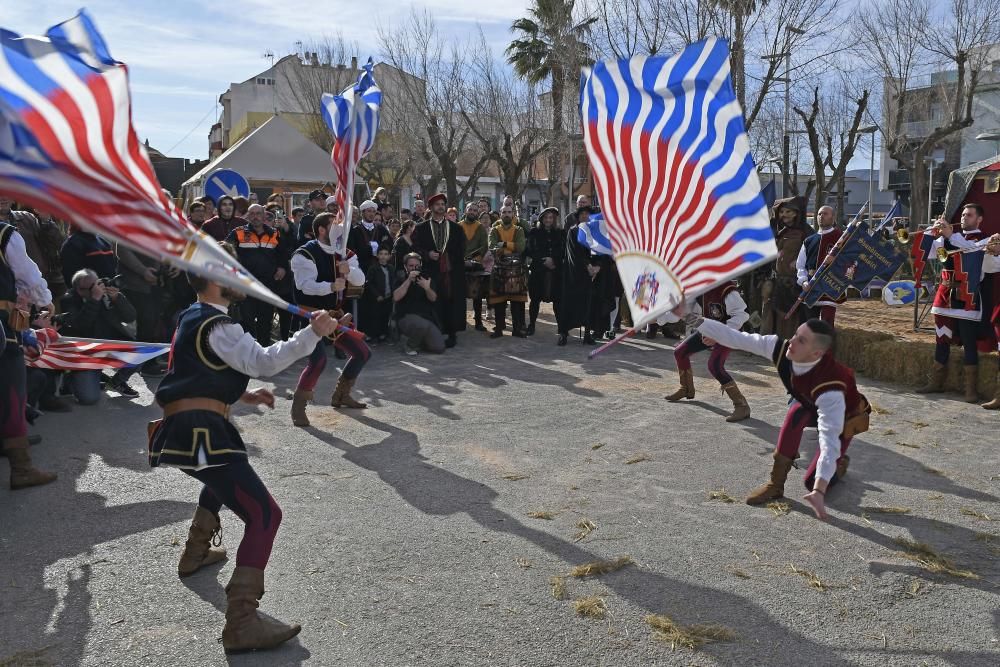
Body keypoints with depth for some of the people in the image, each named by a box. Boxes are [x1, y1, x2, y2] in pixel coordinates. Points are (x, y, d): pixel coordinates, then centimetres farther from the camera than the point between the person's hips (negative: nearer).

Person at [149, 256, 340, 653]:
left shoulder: (194, 318, 20)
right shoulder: (215, 326, -11)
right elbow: (262, 361, -23)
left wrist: (243, 396, 22)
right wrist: (312, 334, -28)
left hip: (184, 430, 11)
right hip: (199, 433, -11)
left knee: (224, 479, 41)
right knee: (264, 515, -15)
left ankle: (195, 554, 54)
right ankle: (241, 623, -19)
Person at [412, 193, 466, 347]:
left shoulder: (456, 228, 13)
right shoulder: (421, 228, 10)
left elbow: (461, 250, 9)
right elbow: (416, 248, 4)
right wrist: (427, 254, -12)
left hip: (452, 273, 1)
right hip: (431, 272, -1)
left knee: (452, 303, -2)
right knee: (433, 304, -3)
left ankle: (452, 333, 5)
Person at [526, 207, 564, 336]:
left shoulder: (560, 233, 9)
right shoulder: (534, 233, 5)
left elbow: (563, 252, 7)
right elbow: (530, 251, -2)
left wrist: (553, 260, -8)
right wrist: (544, 260, -11)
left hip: (556, 271, 1)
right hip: (538, 270, -1)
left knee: (557, 299, -1)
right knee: (535, 299, 3)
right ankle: (531, 325, 14)